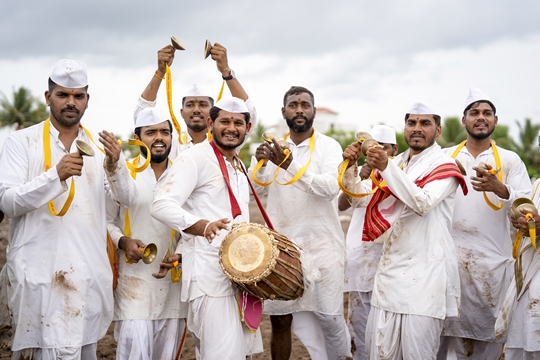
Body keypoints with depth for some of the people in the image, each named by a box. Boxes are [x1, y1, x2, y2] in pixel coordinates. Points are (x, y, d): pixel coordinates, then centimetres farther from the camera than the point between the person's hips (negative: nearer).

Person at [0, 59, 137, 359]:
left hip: (90, 269, 4)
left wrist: (115, 166, -16)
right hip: (41, 271, -4)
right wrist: (56, 175, -23)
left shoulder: (99, 145, 11)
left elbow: (127, 198, 4)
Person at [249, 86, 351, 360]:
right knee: (279, 318, 7)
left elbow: (331, 188, -21)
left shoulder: (328, 146, -4)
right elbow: (258, 190, 3)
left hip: (321, 245, -3)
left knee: (328, 315, -1)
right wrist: (260, 163, -16)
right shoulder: (273, 146, 8)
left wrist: (291, 166, -32)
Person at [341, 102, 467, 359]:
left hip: (425, 273, -6)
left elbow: (423, 203, -21)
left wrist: (386, 168, -29)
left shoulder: (444, 166, -4)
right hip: (390, 267, 6)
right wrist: (351, 166, -6)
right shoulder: (395, 164, 15)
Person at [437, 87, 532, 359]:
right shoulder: (445, 157, 8)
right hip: (449, 256, 1)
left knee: (486, 327, 5)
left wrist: (499, 189, -26)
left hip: (492, 259, -1)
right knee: (443, 326, 5)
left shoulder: (510, 160, 4)